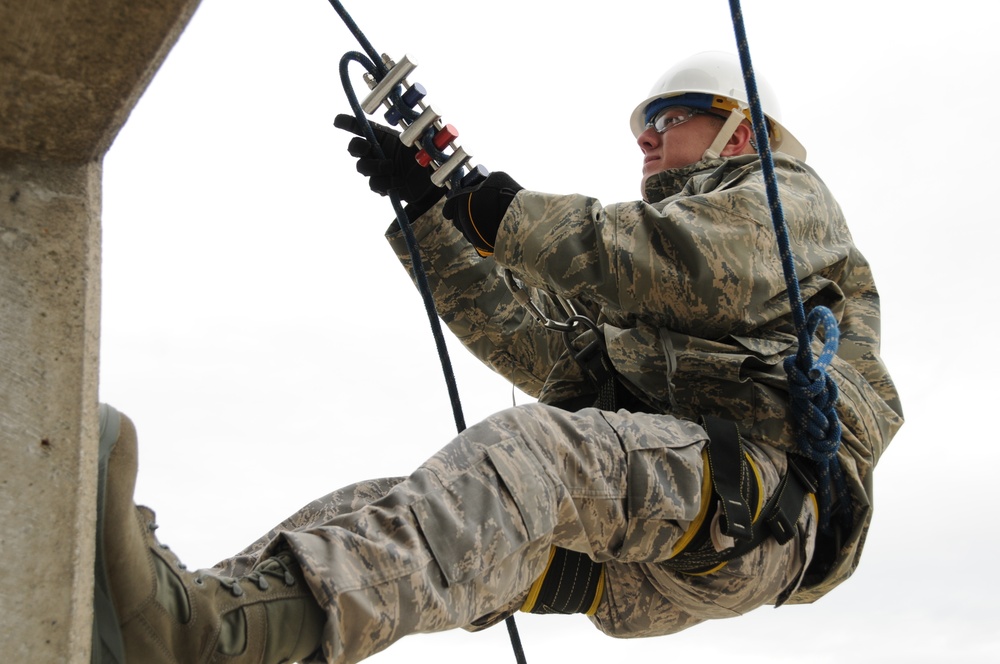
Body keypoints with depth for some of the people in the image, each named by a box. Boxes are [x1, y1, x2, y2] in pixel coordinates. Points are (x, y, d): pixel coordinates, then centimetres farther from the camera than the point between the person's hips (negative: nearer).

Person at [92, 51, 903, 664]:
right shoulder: (641, 300, 38)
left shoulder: (786, 197, 16)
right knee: (384, 514, -14)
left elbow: (692, 267, -7)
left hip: (757, 488, -7)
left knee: (525, 454, -35)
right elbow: (542, 347, 22)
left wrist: (501, 210, -6)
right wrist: (431, 211, 18)